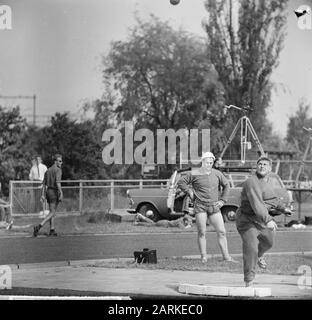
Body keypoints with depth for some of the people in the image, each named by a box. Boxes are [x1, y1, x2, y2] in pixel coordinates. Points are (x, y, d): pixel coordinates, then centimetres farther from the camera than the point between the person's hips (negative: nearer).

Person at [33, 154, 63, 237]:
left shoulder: (48, 170, 15)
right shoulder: (58, 170, -12)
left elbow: (44, 184, 14)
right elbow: (58, 182, -24)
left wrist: (43, 195, 14)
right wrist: (61, 194, -25)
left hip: (48, 192, 8)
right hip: (55, 193, -8)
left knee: (52, 211, 18)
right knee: (52, 213, -7)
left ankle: (52, 230, 15)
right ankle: (39, 226, -22)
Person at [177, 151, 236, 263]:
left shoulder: (217, 174, 6)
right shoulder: (194, 174, -4)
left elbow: (226, 186, 19)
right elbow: (181, 182, 4)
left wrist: (222, 200, 11)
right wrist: (190, 192, -3)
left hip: (214, 207, 3)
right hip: (200, 206, -3)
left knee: (221, 232, -2)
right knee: (202, 232, -4)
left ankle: (226, 256, 3)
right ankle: (203, 257, 2)